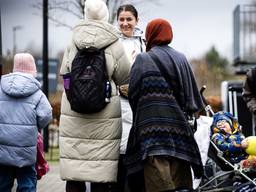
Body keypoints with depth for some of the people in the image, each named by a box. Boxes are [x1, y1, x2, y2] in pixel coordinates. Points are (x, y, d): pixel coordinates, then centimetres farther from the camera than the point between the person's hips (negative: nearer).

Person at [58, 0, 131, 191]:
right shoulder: (114, 44, -6)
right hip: (104, 117, -2)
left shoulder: (74, 41, 1)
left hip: (72, 113, 2)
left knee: (74, 175, 6)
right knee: (101, 177, 4)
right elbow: (125, 77, 3)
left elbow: (64, 72, 9)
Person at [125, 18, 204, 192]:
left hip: (152, 125, -4)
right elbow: (194, 99, 12)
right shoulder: (181, 59, 12)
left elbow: (133, 95, -1)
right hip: (179, 125, 4)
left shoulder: (143, 60, 1)